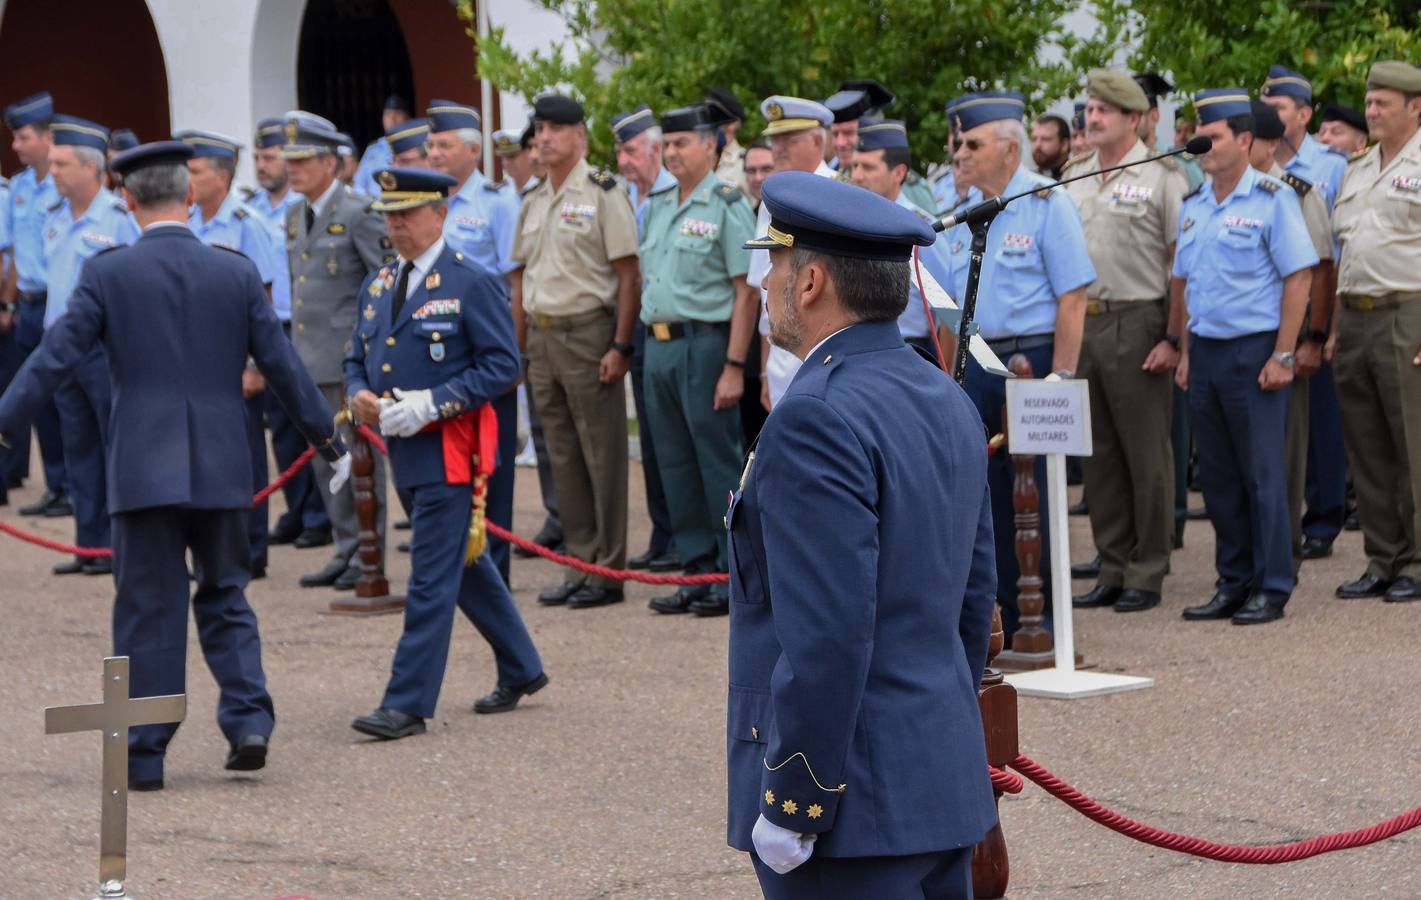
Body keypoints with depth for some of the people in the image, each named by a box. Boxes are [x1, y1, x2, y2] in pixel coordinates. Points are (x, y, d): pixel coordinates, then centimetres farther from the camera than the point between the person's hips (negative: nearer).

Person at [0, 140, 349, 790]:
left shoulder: (107, 273, -5)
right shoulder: (237, 272, 2)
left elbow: (55, 358, -7)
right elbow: (281, 365, 5)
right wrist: (326, 439, 16)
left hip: (143, 468, -2)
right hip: (222, 468, 2)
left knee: (148, 611, 4)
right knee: (224, 598, 17)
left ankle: (144, 755, 7)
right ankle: (248, 720, 2)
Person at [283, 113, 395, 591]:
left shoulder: (358, 213, -10)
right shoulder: (295, 215, 14)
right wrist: (297, 344, 18)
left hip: (350, 355, -8)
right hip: (310, 356, 8)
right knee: (325, 456, 10)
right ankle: (346, 548, 19)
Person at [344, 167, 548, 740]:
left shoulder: (473, 283, -9)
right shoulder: (378, 285, 13)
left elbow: (502, 367, -13)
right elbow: (357, 358, 19)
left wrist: (428, 404, -21)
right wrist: (358, 394, -5)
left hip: (449, 450, -8)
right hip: (404, 450, 8)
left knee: (432, 576, -8)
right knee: (465, 565, 17)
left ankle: (408, 703, -6)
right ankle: (521, 670, 32)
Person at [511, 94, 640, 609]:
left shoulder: (603, 194, -7)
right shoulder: (532, 203, 15)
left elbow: (628, 274, -10)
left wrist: (620, 346, -16)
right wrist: (521, 349, 12)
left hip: (588, 331, -7)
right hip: (542, 337, 7)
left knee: (602, 455, -3)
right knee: (563, 458, 10)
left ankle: (608, 571, 2)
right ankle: (580, 564, 16)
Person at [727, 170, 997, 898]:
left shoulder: (818, 417, -18)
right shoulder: (946, 401, 10)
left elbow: (826, 637, -23)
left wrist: (790, 808, -17)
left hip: (853, 807, -9)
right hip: (944, 783, 9)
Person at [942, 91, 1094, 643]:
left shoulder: (1046, 203, -8)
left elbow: (1073, 297, -12)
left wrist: (1060, 377, -17)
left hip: (1031, 358, -6)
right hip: (974, 364, 6)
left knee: (1035, 497, -2)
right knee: (989, 494, 8)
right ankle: (1003, 616, 15)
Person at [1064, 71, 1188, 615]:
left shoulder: (1161, 177, -5)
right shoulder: (1073, 177, 14)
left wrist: (1175, 339, -14)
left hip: (1136, 324, -6)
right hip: (1081, 323, 6)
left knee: (1146, 456, -1)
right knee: (1100, 455, 10)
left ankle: (1147, 574, 5)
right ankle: (1112, 569, 17)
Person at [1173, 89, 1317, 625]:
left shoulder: (1272, 199, -7)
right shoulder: (1192, 207, 12)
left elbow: (1299, 279, -10)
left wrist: (1283, 356, -14)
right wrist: (1185, 351, 12)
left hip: (1253, 349, -6)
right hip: (1205, 351, 6)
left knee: (1263, 475, -3)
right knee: (1218, 477, 9)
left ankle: (1271, 589, 4)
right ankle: (1234, 584, 18)